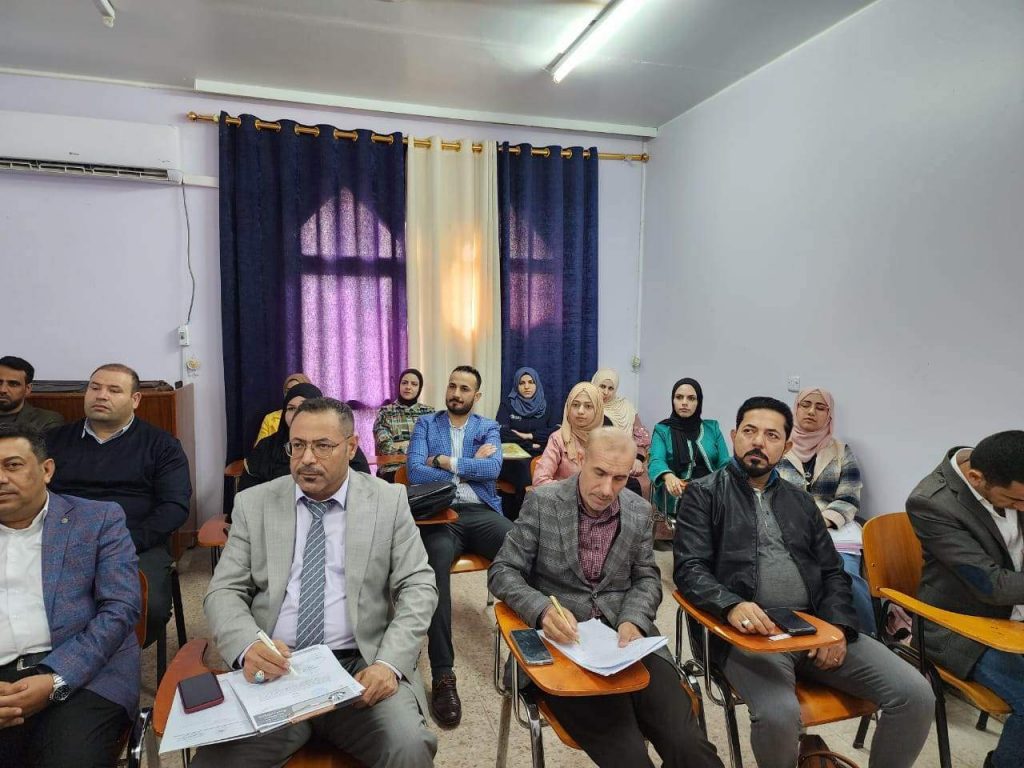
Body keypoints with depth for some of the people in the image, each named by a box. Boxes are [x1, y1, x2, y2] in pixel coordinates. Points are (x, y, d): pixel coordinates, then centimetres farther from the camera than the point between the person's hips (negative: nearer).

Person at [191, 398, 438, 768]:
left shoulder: (388, 502, 3)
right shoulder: (254, 504, 7)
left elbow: (418, 588, 1)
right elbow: (224, 592, 5)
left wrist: (389, 662, -15)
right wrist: (247, 646, -17)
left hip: (361, 665, -1)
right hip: (274, 668, 2)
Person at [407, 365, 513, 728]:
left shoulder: (489, 427, 17)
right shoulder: (426, 423, 15)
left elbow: (492, 468, -3)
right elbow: (415, 472, -2)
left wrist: (445, 460, -5)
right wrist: (469, 468, -2)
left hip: (482, 512, 2)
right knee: (436, 562, -36)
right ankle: (442, 675, -29)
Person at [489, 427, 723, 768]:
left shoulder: (640, 511, 6)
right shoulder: (542, 502, -4)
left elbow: (647, 579, 13)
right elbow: (502, 572, -2)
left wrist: (633, 620, -9)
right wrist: (542, 609, -21)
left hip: (627, 633, 3)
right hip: (563, 637, -3)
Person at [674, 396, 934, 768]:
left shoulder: (800, 501, 19)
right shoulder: (704, 494, 3)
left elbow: (833, 572, 16)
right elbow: (690, 570, -6)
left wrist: (838, 626, -3)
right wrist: (732, 605, -25)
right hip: (749, 630, -5)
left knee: (916, 694, -11)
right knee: (778, 714, -31)